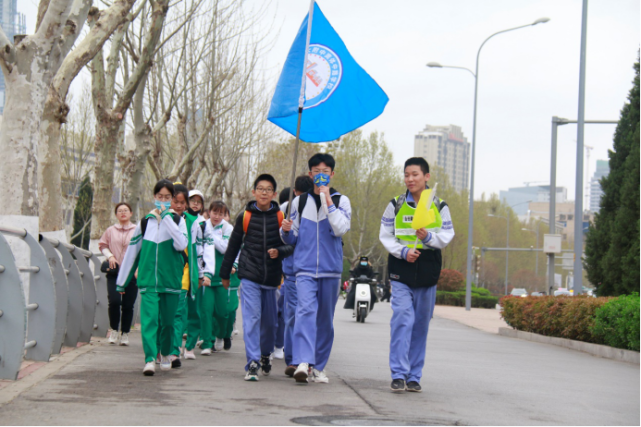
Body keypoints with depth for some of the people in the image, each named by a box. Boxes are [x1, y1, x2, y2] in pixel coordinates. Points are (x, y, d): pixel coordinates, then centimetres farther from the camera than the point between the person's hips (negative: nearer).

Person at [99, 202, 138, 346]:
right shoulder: (111, 231, 8)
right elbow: (102, 245, 18)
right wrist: (110, 256, 1)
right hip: (114, 272, 1)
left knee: (128, 305, 0)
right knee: (114, 301, -13)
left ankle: (125, 333, 14)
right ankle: (114, 329, 9)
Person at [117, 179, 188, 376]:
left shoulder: (177, 220, 5)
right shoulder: (145, 222, 9)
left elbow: (181, 244, -16)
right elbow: (132, 251, 14)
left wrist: (167, 218, -15)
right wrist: (122, 281, 16)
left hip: (171, 280, 0)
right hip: (148, 280, 0)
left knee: (168, 321, 8)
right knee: (148, 319, -13)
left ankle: (165, 354, 30)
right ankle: (149, 359, -20)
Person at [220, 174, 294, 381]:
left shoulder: (280, 217, 4)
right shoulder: (244, 217, 4)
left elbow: (291, 245, 6)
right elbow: (233, 246, 13)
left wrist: (279, 251, -17)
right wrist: (225, 274, 17)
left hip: (272, 277, 1)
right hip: (249, 276, -1)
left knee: (270, 320, 11)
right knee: (251, 318, -12)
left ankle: (266, 354, 35)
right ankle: (252, 363, -13)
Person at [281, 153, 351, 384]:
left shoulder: (341, 201, 7)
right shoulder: (299, 202, 11)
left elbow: (340, 228, -11)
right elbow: (291, 239, 15)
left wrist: (327, 200, -12)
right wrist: (286, 230, -8)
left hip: (331, 269, 1)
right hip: (305, 268, -1)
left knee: (325, 319, 6)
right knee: (306, 310, -19)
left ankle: (319, 366, 17)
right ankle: (303, 362, -30)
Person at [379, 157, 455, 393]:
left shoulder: (439, 207, 6)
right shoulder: (396, 205, 5)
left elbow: (447, 236, 4)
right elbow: (385, 236, 5)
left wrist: (428, 237, -16)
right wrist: (403, 251, -12)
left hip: (428, 274, 2)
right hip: (401, 271, -1)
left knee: (421, 325, 5)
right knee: (402, 320, -13)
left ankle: (414, 376, 12)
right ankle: (398, 375, -12)